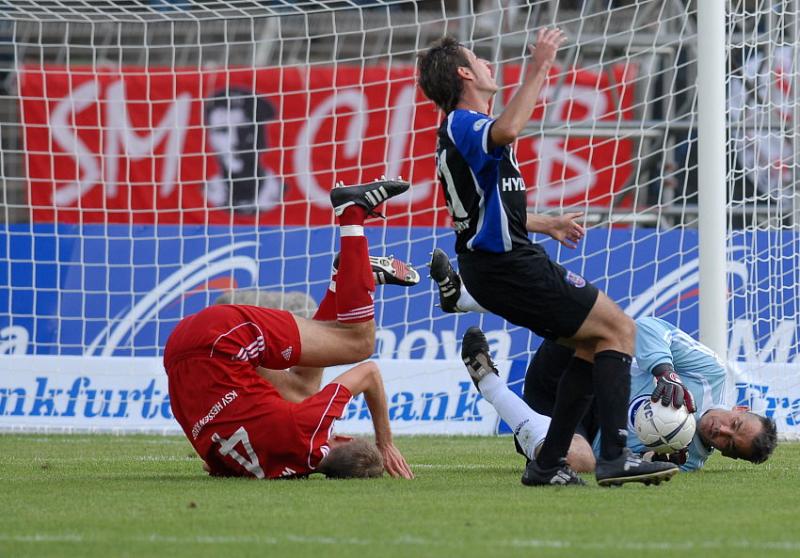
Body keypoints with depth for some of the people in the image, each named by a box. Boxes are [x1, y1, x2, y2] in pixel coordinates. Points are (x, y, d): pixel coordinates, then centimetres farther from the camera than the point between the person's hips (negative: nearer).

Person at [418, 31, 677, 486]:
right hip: (508, 266, -11)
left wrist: (545, 224, 38)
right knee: (618, 328, -9)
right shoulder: (463, 124, -13)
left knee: (594, 343, 15)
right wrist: (538, 70, -30)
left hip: (498, 264, 11)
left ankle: (549, 463, 10)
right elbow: (507, 131, -39)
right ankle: (615, 457, -17)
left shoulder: (460, 129, 21)